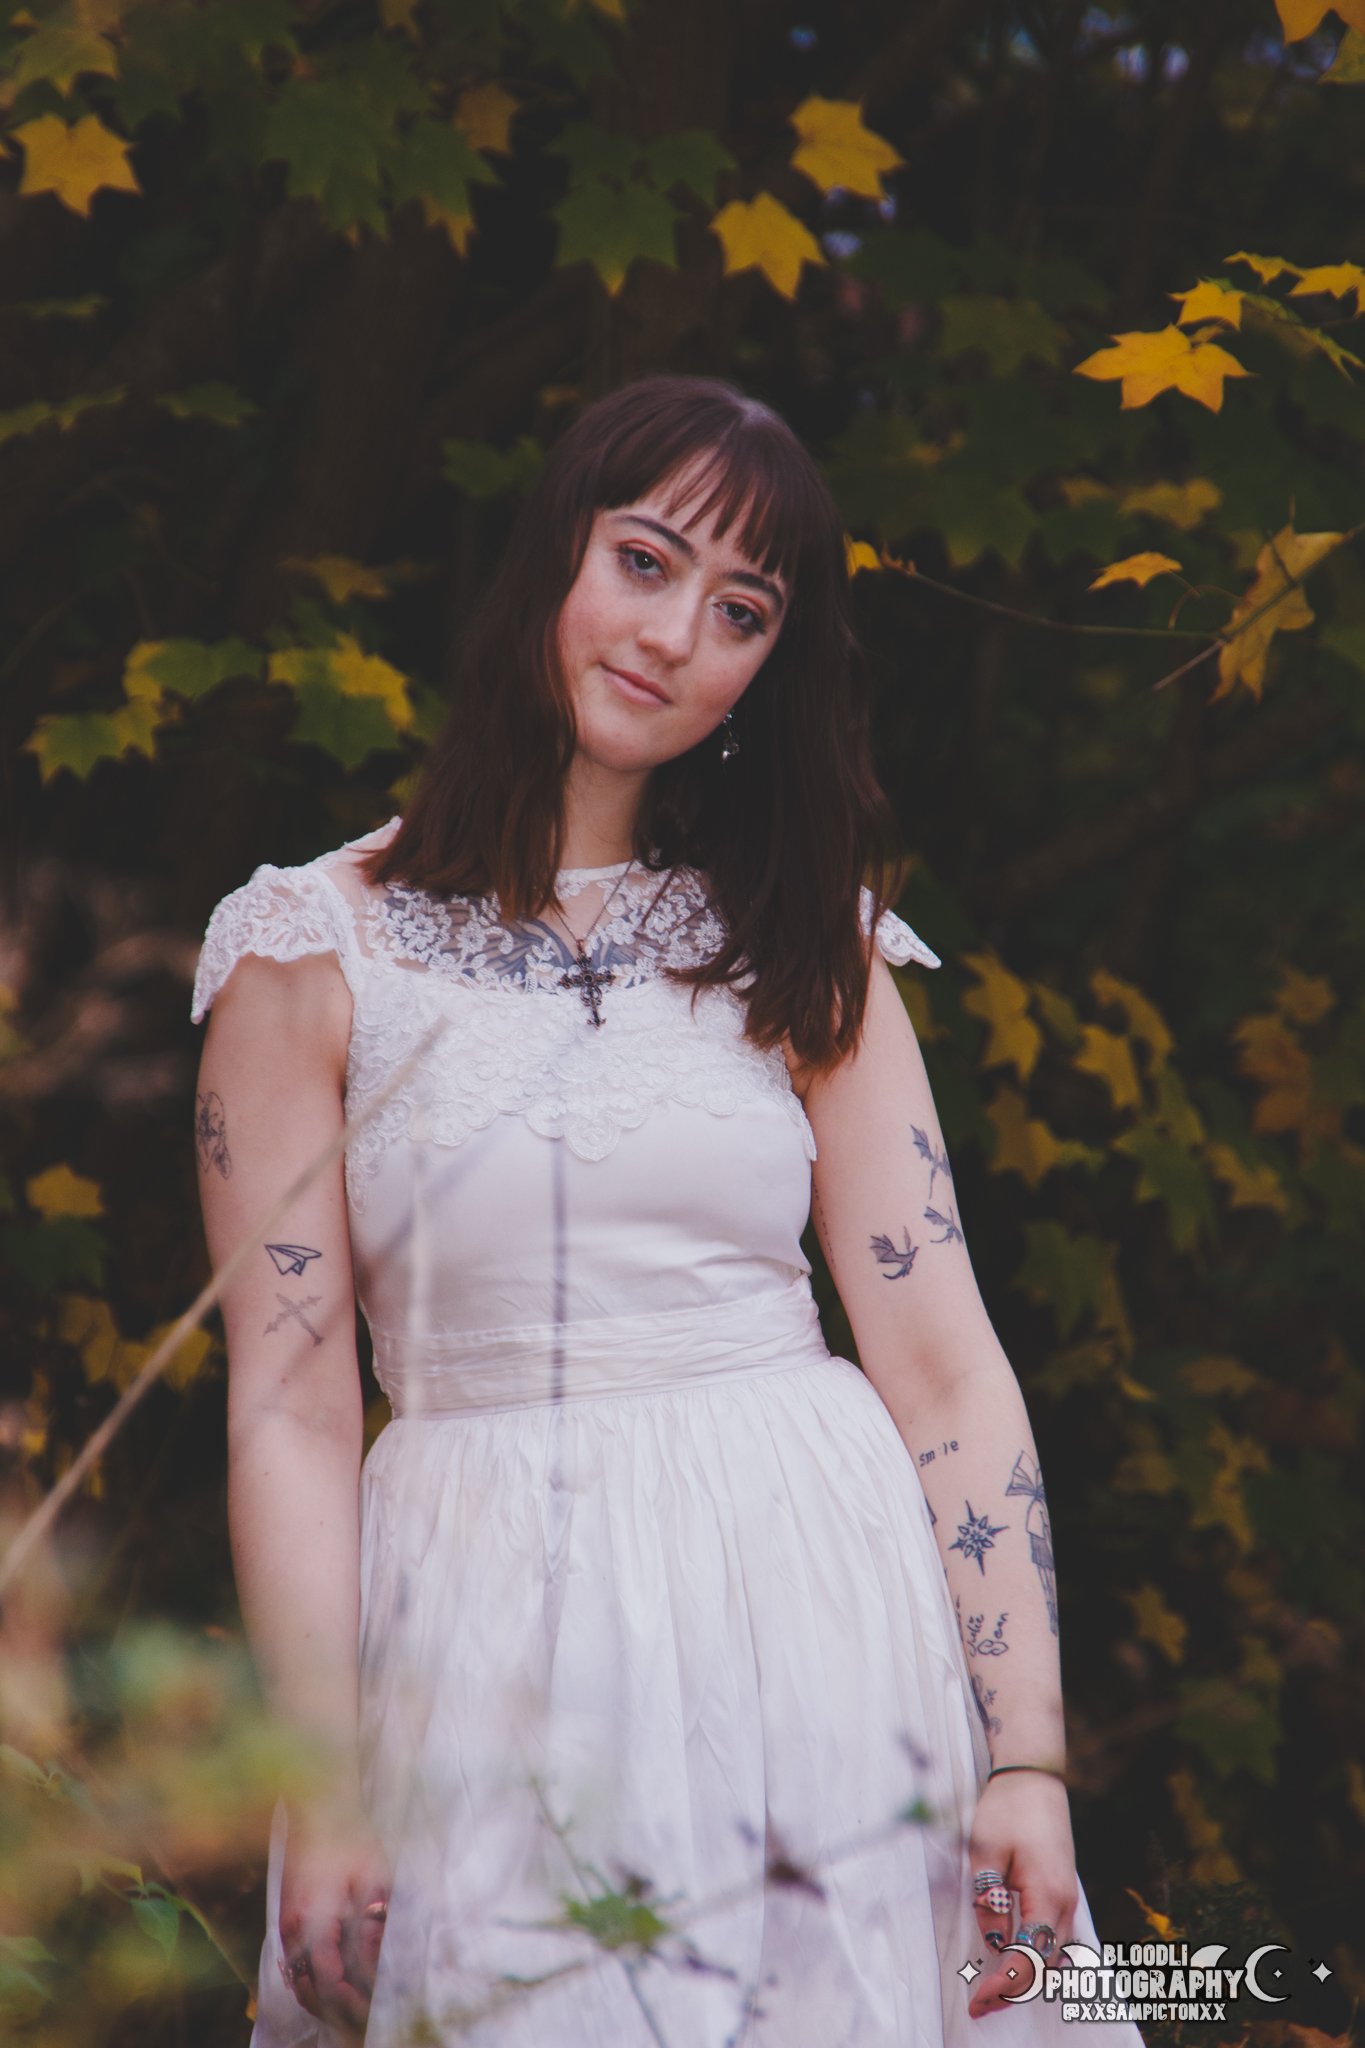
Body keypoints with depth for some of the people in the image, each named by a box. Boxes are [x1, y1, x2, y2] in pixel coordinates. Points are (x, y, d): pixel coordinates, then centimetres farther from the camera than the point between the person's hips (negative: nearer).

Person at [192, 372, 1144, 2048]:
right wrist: (325, 1787, -12)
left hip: (820, 1613, 2)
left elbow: (944, 1360, 1)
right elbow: (292, 1409, -2)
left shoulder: (804, 947, 9)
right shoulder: (316, 949, 3)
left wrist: (1028, 1757, -8)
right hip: (491, 1651, -2)